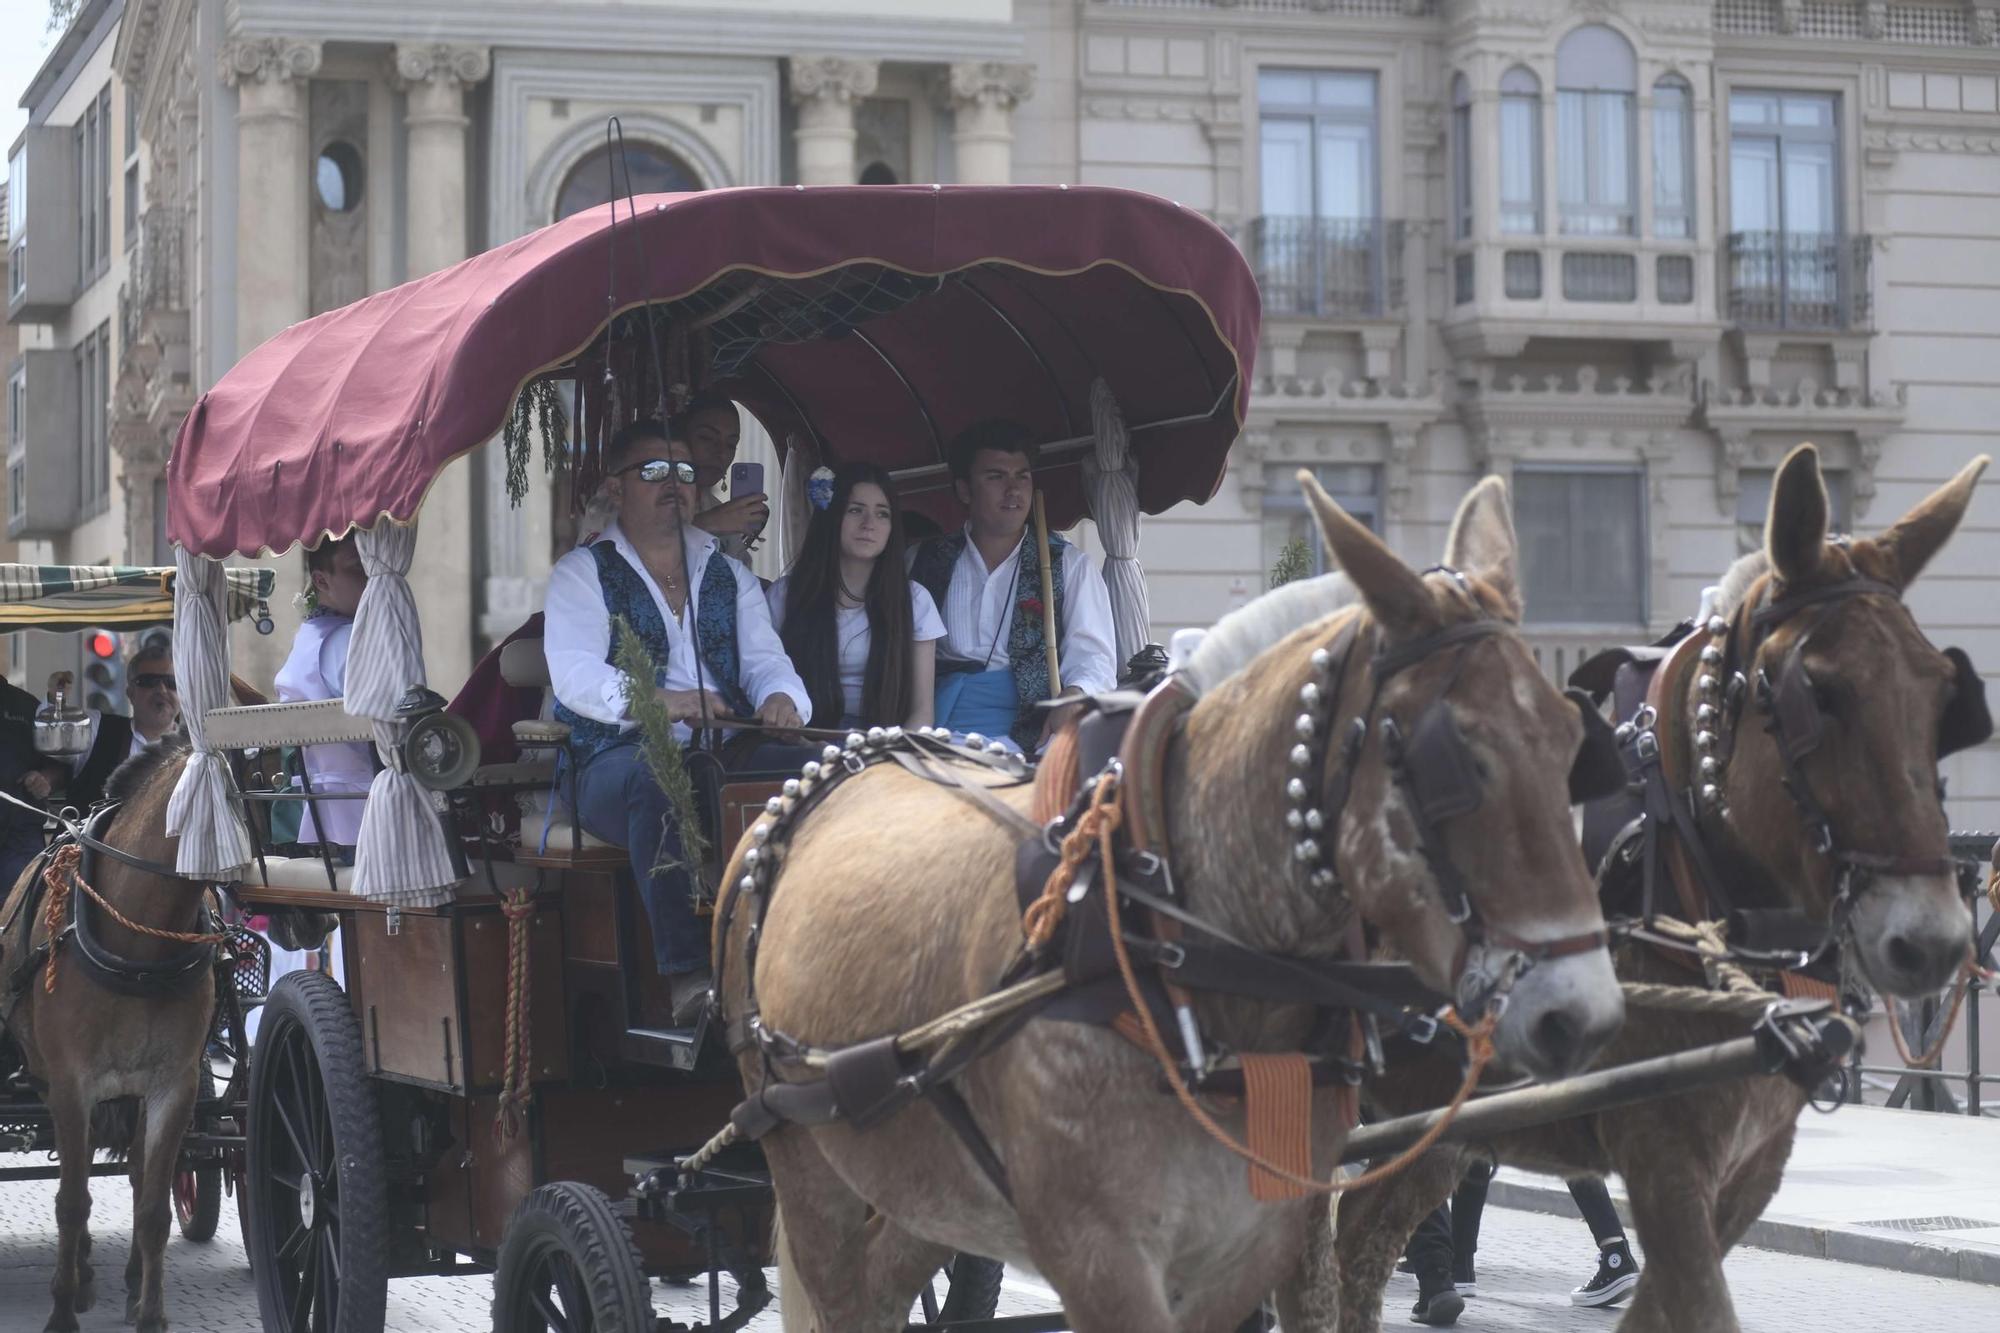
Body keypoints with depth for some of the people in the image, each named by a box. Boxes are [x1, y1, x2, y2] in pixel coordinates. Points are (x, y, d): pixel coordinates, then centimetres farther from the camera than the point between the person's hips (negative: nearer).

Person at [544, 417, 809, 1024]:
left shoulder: (732, 577, 25)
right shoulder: (582, 574, 10)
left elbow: (764, 658, 12)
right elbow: (574, 676, -6)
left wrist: (781, 697, -14)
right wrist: (657, 701, -25)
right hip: (617, 761, -3)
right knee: (659, 775, -40)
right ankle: (688, 974, -46)